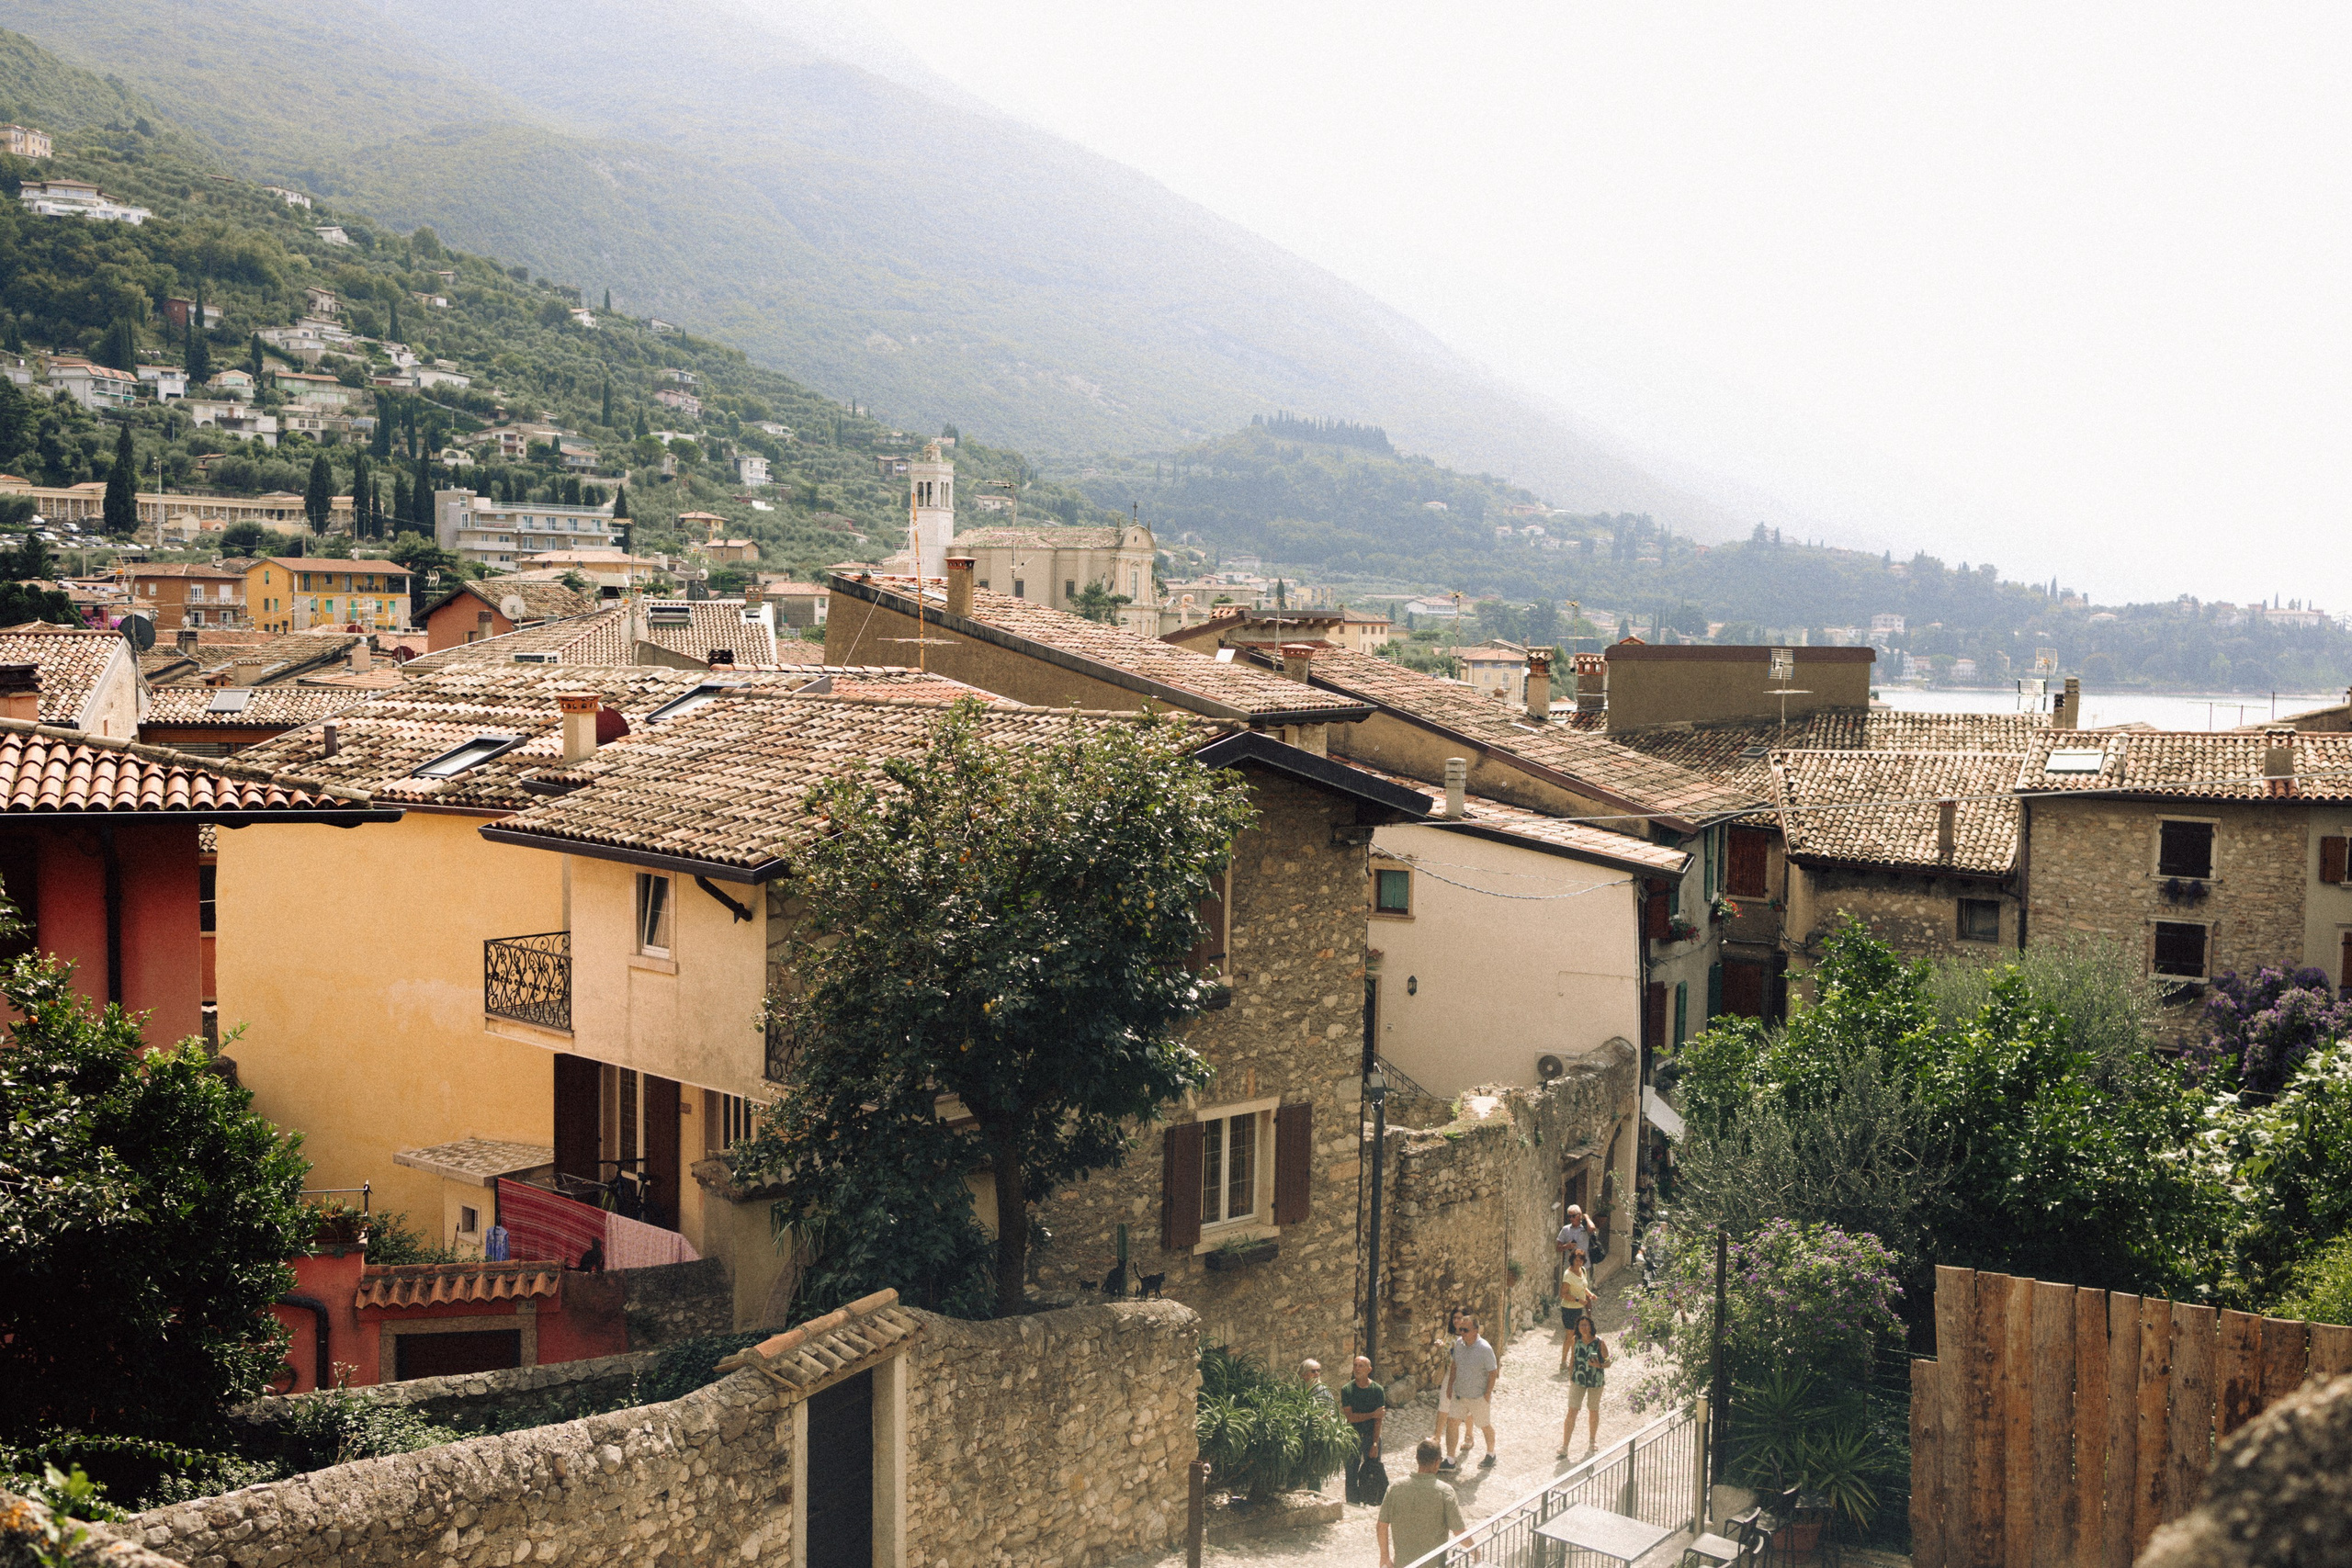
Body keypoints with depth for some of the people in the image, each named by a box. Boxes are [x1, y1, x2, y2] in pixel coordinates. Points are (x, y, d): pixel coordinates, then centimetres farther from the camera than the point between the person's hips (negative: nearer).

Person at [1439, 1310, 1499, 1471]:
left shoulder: (1485, 1349, -23)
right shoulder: (1459, 1343, -5)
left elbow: (1493, 1372, -16)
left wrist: (1488, 1394, -14)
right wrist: (1450, 1385, 9)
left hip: (1478, 1397, -5)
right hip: (1459, 1394, 5)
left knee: (1485, 1426, 14)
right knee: (1454, 1423, 4)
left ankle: (1491, 1455, 36)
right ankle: (1451, 1460, 13)